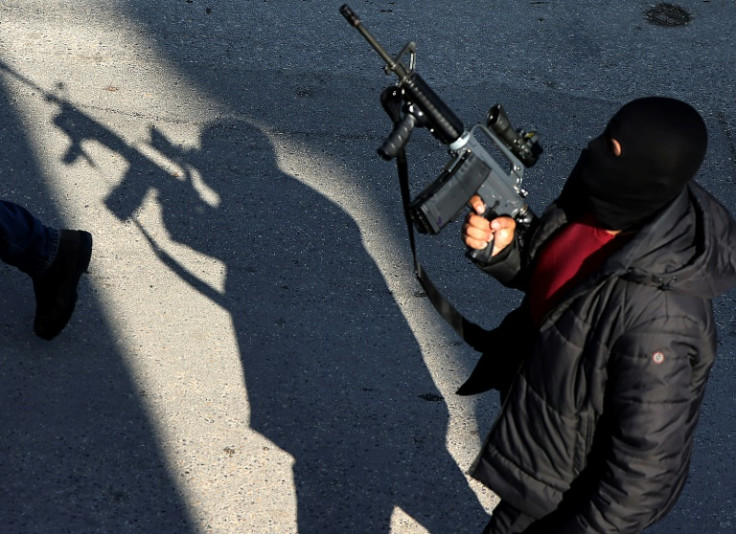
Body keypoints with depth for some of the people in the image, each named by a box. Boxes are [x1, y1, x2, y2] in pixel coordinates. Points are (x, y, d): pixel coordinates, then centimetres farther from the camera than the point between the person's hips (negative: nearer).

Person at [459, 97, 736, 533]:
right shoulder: (595, 209, -16)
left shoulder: (659, 316, -40)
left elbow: (648, 463, -29)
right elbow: (544, 269, 4)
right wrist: (504, 248, -16)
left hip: (578, 489, -7)